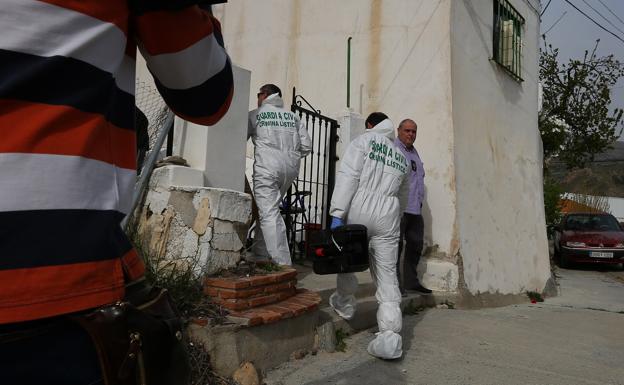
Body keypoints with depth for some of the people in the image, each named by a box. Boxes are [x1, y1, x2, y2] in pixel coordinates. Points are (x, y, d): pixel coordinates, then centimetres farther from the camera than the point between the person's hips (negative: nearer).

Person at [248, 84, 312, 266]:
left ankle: (282, 264, -13)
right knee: (268, 210, 18)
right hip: (291, 169, 6)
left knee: (269, 214, -7)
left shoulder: (255, 114, 8)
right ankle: (259, 254, 23)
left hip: (267, 167, -5)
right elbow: (307, 145, 13)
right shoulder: (293, 116, 19)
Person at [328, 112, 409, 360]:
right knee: (387, 276, 4)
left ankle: (345, 304, 37)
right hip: (387, 218, 4)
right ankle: (390, 337, 0)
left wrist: (337, 213, -14)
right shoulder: (401, 156, 22)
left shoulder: (364, 140, 5)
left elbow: (348, 176, -9)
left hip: (358, 212, -4)